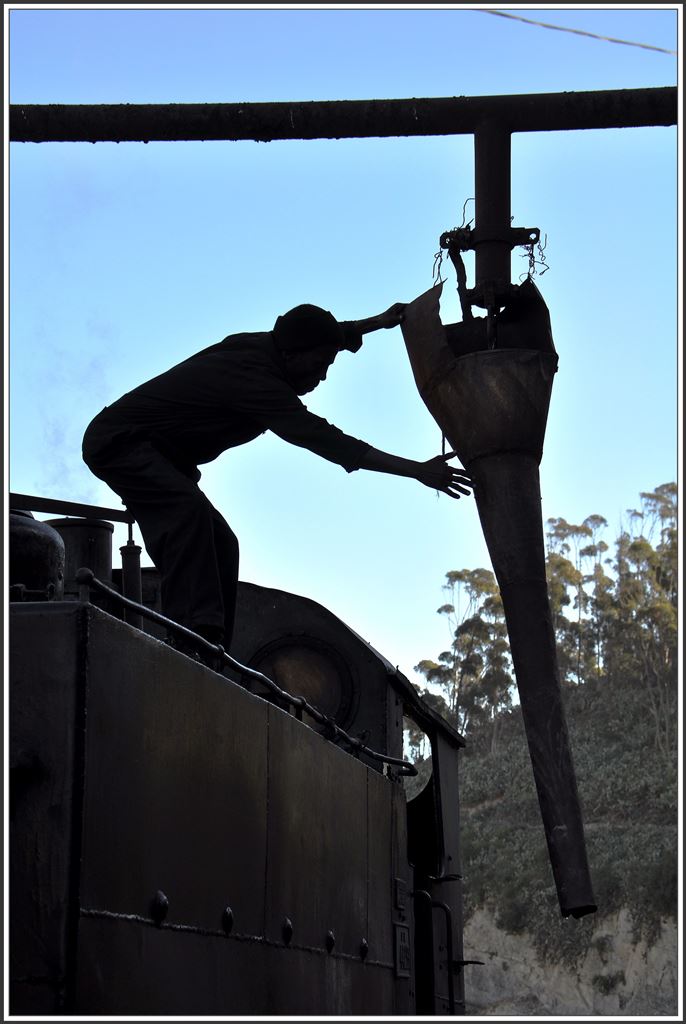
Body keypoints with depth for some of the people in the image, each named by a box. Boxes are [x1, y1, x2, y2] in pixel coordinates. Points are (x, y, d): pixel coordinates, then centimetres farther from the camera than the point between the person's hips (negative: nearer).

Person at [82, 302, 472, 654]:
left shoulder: (262, 346, -1)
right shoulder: (256, 380, -29)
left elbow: (320, 334, 24)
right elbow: (325, 440, -33)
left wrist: (379, 322, 22)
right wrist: (418, 470, -34)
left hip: (155, 454, 11)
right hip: (118, 440, -11)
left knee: (218, 542, 3)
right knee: (189, 511, -35)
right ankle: (200, 631, -46)